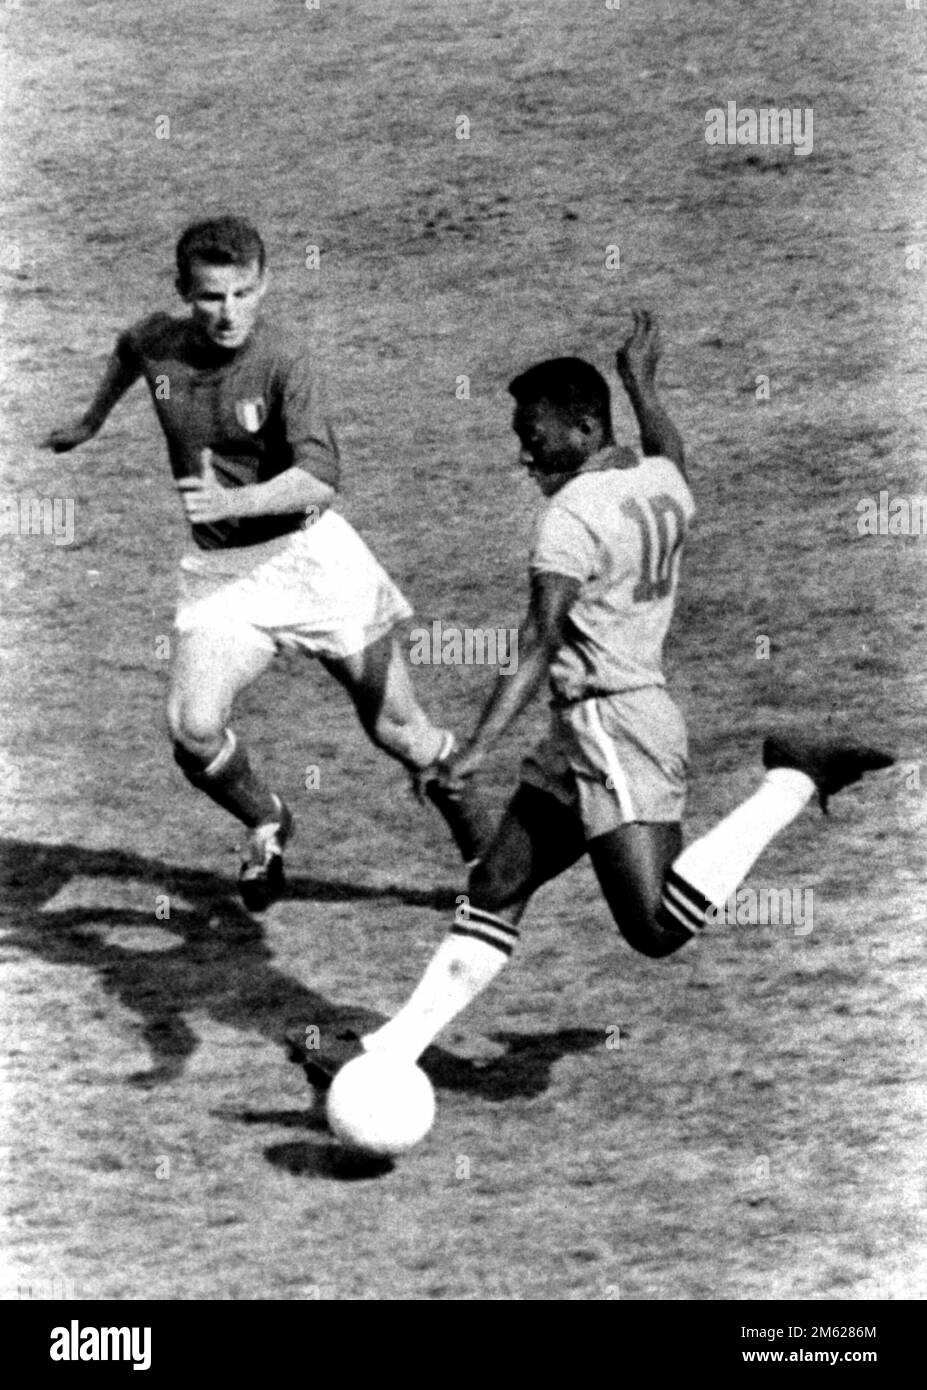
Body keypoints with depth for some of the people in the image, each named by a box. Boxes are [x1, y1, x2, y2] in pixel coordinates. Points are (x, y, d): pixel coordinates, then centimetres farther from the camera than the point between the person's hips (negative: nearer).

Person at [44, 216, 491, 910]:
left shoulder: (285, 359, -19)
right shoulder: (159, 343, -4)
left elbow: (321, 478, -30)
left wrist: (232, 501, -43)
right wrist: (91, 422, 36)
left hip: (308, 551, -3)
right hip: (219, 568, 3)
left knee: (397, 729, 3)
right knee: (194, 732, -17)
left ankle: (473, 828, 33)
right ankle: (267, 826, 14)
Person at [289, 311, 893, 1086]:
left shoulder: (574, 514, -14)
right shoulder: (663, 483, 10)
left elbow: (540, 647, -23)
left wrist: (479, 749, -30)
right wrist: (642, 382, 52)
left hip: (615, 724, -10)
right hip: (588, 731, 10)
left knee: (659, 928, -18)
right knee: (496, 891, 9)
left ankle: (795, 779, -8)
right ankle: (391, 1050, 10)